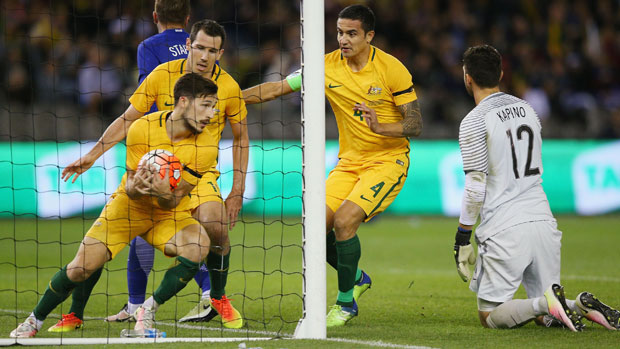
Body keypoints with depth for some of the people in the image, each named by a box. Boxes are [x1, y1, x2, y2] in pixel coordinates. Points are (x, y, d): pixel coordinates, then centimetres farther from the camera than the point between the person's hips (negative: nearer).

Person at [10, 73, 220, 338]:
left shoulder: (206, 147, -19)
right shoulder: (142, 129, -19)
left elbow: (172, 202, -17)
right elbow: (130, 188, -13)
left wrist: (163, 194, -40)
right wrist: (136, 187, -36)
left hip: (170, 214, 1)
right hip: (129, 207, -1)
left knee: (197, 247, -31)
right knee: (82, 267, -14)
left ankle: (148, 310, -14)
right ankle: (35, 320, 11)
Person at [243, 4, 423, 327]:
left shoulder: (391, 69, -13)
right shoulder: (328, 66, -3)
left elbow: (415, 125, -11)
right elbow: (278, 88, 3)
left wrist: (381, 127, -30)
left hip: (388, 160, -5)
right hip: (350, 161, 5)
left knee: (344, 220, -23)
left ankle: (345, 302, -4)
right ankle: (356, 278, 21)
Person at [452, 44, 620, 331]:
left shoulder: (474, 122, -8)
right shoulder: (527, 109, 14)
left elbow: (476, 188, -12)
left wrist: (462, 239, -4)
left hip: (504, 231, -6)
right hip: (542, 221, 6)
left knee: (489, 316, 2)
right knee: (546, 315, 16)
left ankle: (547, 303, -21)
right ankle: (582, 306, -14)